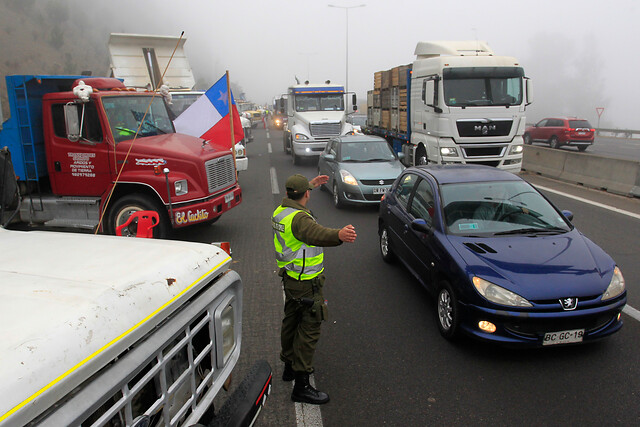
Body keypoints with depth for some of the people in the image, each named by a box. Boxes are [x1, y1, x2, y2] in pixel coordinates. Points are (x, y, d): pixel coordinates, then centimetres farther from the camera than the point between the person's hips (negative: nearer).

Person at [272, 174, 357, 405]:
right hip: (306, 283, -10)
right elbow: (317, 234, -48)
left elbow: (293, 200, 29)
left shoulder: (280, 211, 4)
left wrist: (311, 183, 39)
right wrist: (339, 235, -67)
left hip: (289, 277, 10)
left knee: (291, 321, 23)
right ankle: (301, 386, 4)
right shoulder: (299, 218, -27)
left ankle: (289, 366, 41)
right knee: (309, 329, -2)